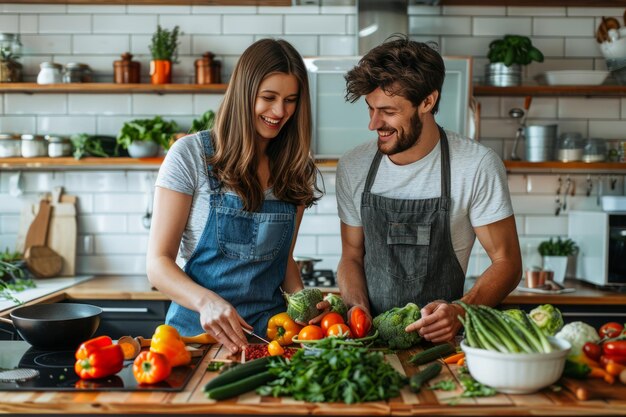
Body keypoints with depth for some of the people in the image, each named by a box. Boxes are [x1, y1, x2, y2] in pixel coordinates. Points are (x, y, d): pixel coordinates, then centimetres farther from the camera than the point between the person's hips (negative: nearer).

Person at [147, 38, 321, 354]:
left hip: (269, 330, 3)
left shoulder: (297, 170, 9)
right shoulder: (191, 154, -4)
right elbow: (158, 263, -6)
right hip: (199, 326, -3)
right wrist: (206, 300, -24)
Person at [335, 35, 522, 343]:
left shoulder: (478, 166, -8)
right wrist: (358, 307, -7)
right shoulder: (352, 167, 3)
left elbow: (507, 262, -4)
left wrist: (460, 312, -20)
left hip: (440, 339, -3)